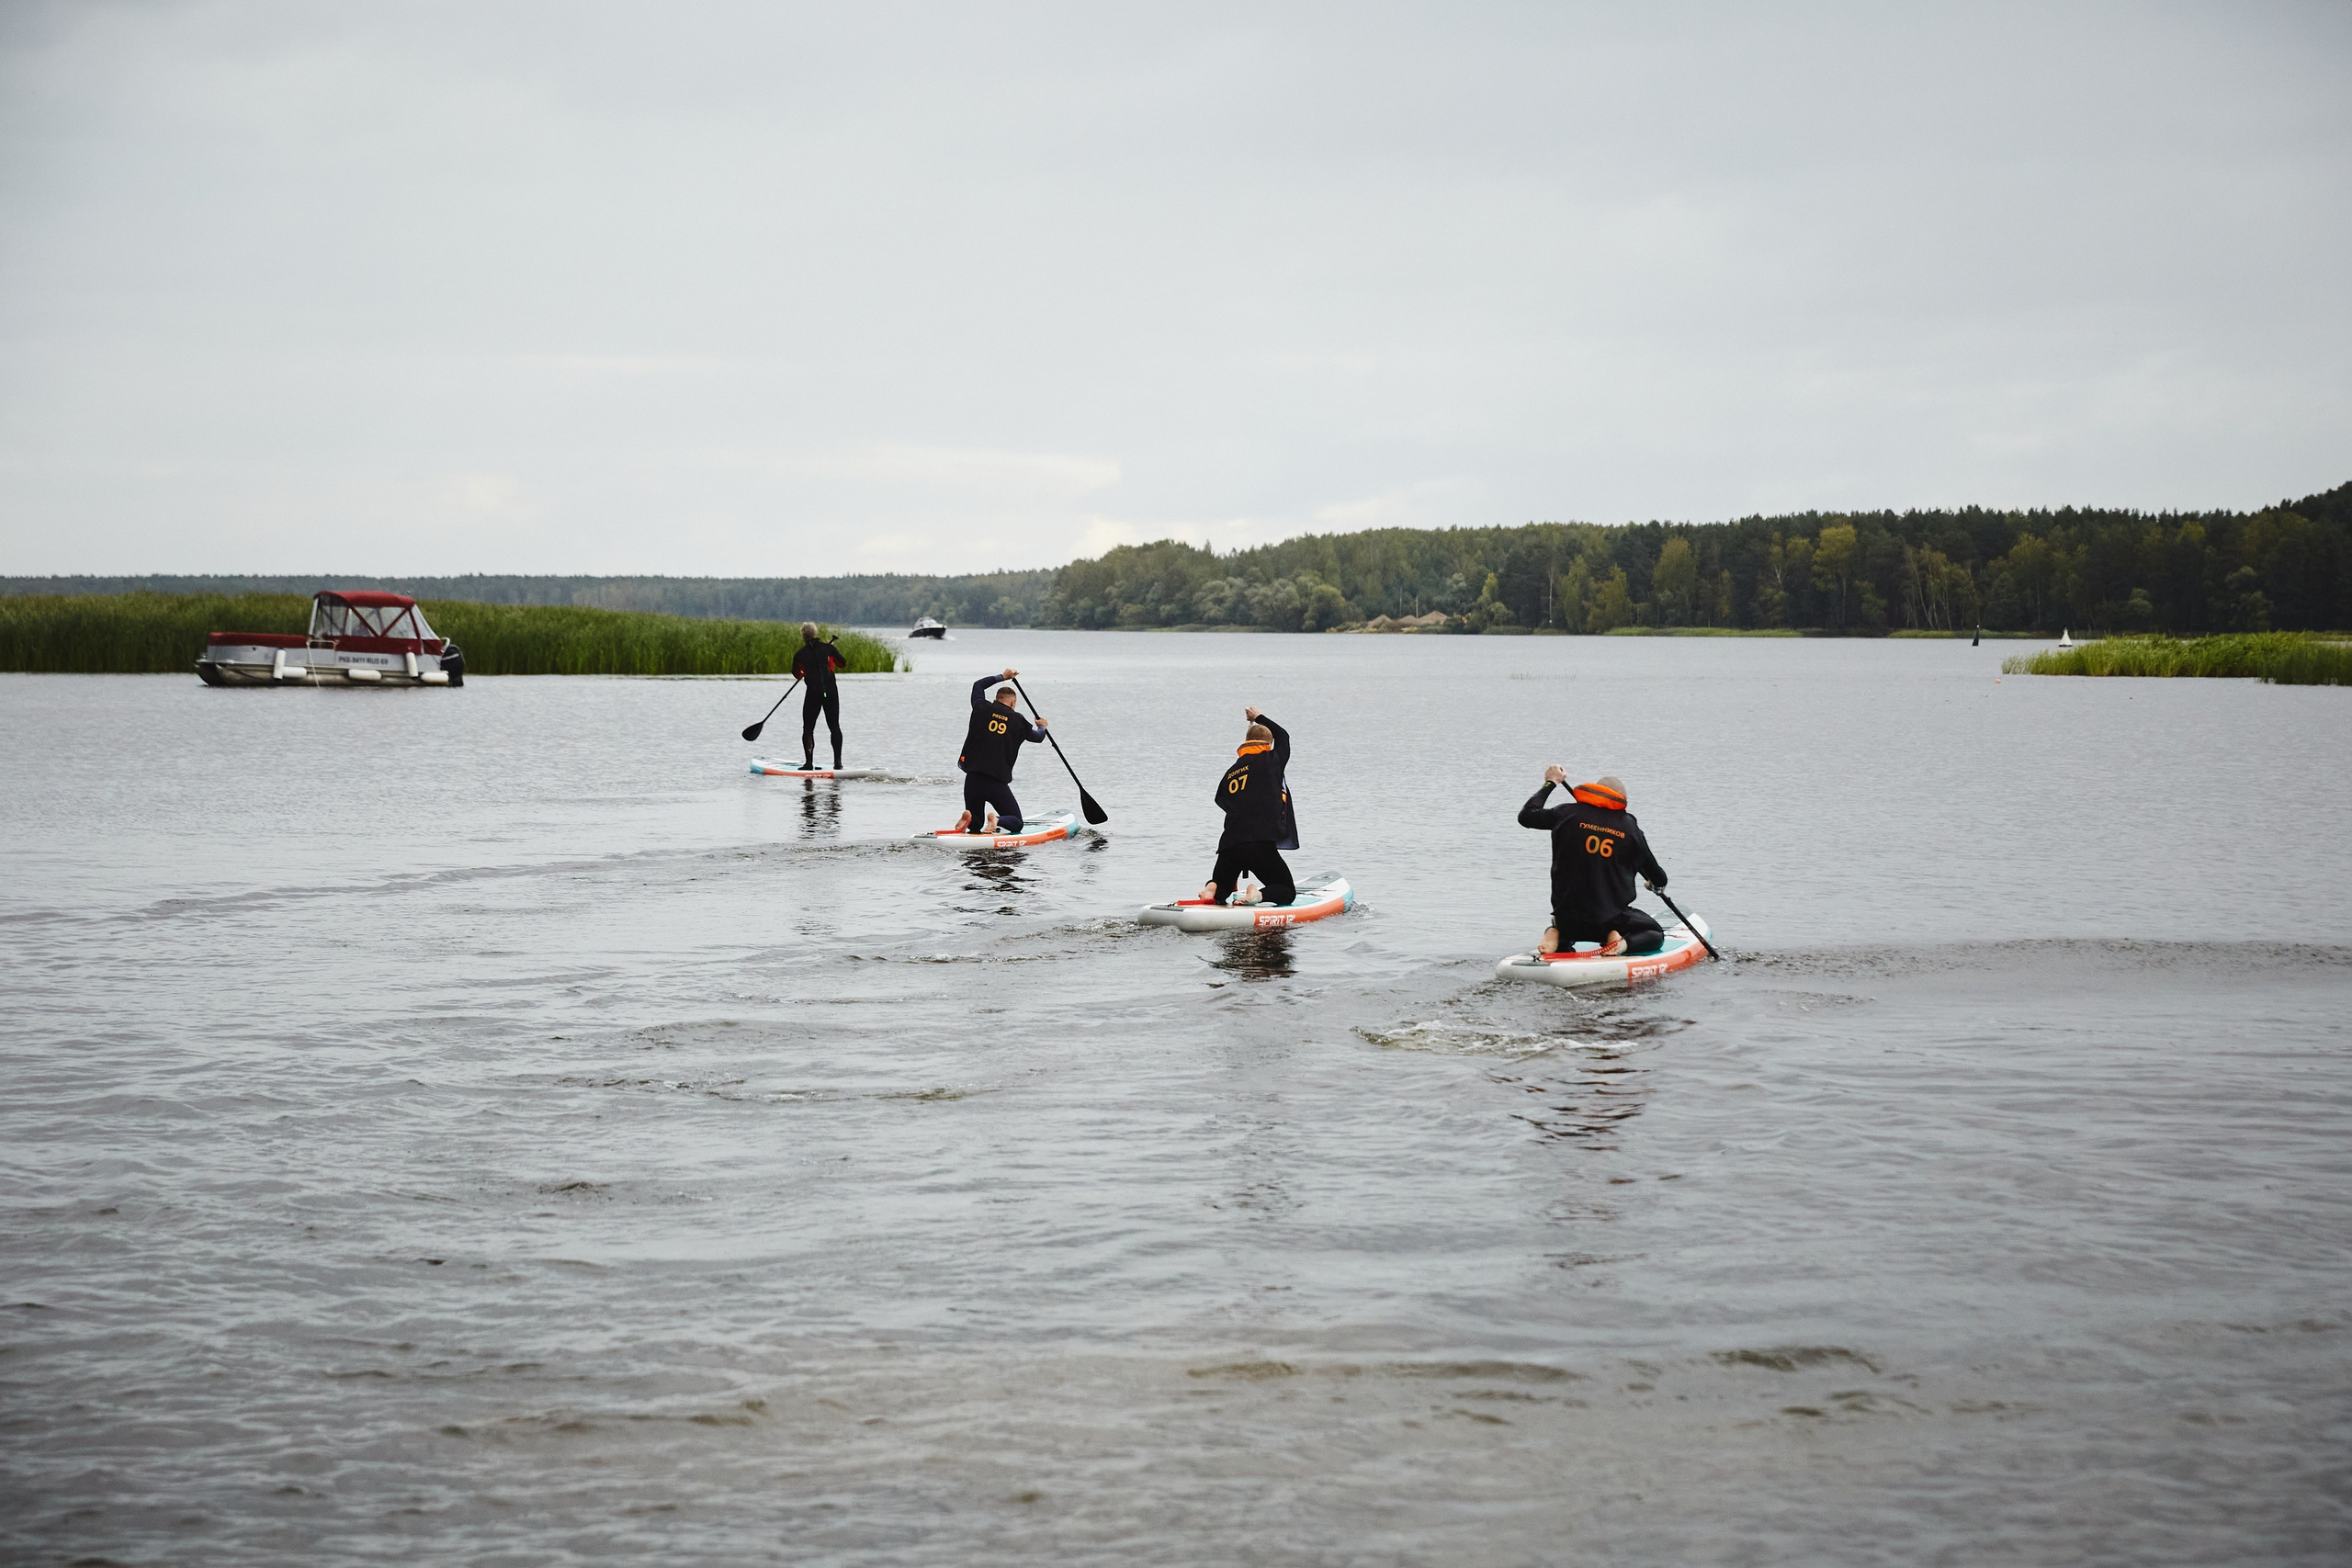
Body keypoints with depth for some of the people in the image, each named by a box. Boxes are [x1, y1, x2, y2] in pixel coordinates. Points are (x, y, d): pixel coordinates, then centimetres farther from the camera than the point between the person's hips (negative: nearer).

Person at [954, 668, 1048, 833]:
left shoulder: (981, 708, 7)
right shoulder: (1018, 721, 4)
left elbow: (978, 684, 28)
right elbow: (1038, 737, 24)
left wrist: (1002, 677, 40)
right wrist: (1042, 726, 47)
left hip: (973, 780, 3)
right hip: (998, 783, -3)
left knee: (975, 827, 19)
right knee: (1016, 823, 10)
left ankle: (968, 819, -17)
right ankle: (997, 820, -23)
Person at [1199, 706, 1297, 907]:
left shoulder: (1230, 774, 17)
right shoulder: (1271, 761, 6)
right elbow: (1283, 736, 26)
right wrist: (1259, 718, 41)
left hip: (1229, 845, 4)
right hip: (1261, 845, -4)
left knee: (1220, 892, 25)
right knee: (1286, 891, 11)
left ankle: (1212, 889, -12)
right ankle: (1259, 895, -23)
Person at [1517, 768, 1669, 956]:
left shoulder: (1568, 814, -4)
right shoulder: (1629, 827, -2)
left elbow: (1526, 815, 10)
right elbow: (1659, 880, 7)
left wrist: (1550, 783, 23)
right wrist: (1656, 884, 33)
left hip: (1567, 916, 2)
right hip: (1610, 920, -2)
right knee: (1655, 934, 23)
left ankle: (1556, 937, 2)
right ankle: (1624, 942, -8)